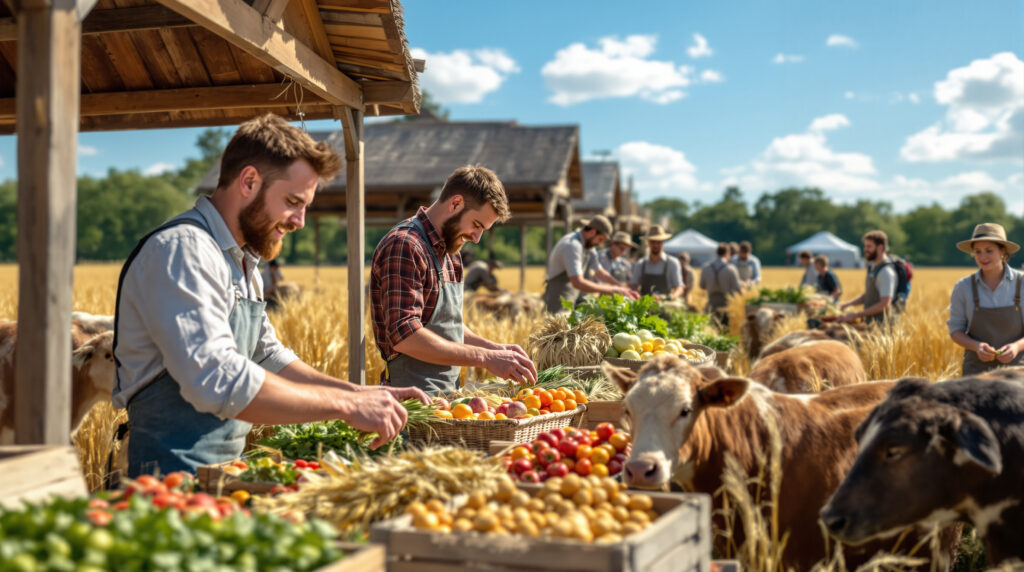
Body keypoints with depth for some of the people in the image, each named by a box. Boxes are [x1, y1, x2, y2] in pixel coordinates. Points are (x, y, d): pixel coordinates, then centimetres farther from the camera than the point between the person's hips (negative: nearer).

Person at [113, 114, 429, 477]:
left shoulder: (242, 263, 17)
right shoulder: (181, 249, -14)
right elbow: (217, 381, -26)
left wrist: (360, 392, 12)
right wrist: (344, 405, -21)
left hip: (225, 472, 9)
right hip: (175, 474, -9)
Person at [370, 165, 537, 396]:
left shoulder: (449, 252, 17)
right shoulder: (404, 246, -13)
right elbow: (405, 336, -23)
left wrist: (494, 348, 8)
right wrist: (485, 358, -23)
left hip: (447, 392, 9)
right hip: (413, 397, -9)